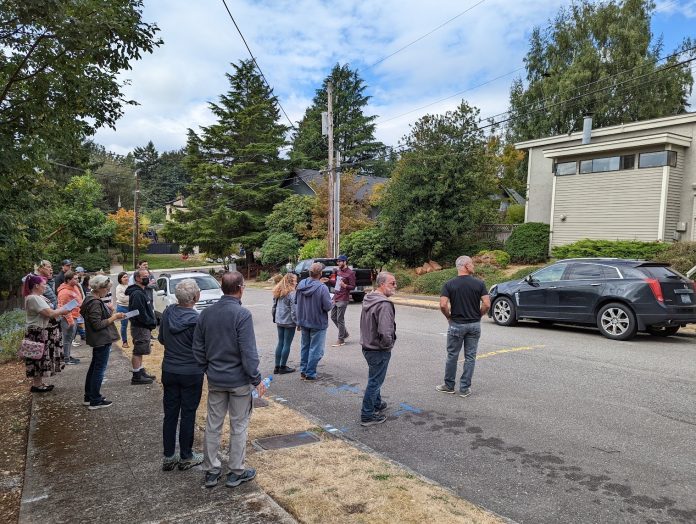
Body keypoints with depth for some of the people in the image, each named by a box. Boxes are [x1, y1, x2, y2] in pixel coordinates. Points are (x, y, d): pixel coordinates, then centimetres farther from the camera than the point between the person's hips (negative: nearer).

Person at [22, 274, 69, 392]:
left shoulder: (39, 297, 13)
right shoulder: (33, 298, -20)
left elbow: (49, 312, 15)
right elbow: (49, 313, -24)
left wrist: (59, 311, -1)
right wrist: (62, 310, -10)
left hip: (44, 333, 10)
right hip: (38, 334, -10)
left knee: (43, 358, 15)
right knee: (39, 359, -1)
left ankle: (39, 383, 24)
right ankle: (36, 385, 9)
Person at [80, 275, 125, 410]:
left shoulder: (91, 299, 10)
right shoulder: (95, 303, -21)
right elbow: (97, 325, -23)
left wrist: (112, 315, 9)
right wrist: (113, 318, -17)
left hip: (98, 340, 11)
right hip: (102, 340, -11)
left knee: (94, 367, 19)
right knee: (99, 369, -1)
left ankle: (88, 397, 31)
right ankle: (95, 401, 8)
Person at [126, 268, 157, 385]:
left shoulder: (143, 292, 14)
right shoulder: (137, 294, -20)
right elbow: (140, 313, -24)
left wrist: (152, 322, 8)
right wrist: (152, 322, -17)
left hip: (145, 327, 10)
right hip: (140, 327, -10)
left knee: (139, 352, 18)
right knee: (138, 352, -2)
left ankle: (141, 372, 28)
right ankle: (137, 376, 4)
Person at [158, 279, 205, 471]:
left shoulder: (167, 313, -4)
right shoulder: (196, 320, -22)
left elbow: (161, 340, 10)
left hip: (169, 371, 5)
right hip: (191, 374, -5)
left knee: (170, 414, 14)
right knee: (188, 415, 8)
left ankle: (168, 457, 24)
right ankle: (186, 457, 21)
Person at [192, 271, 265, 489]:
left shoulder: (206, 313, 0)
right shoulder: (242, 314, -19)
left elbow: (198, 347, 6)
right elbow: (248, 352, -21)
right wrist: (257, 379, -12)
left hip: (215, 380, 5)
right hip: (239, 380, -5)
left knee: (213, 425, 16)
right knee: (239, 426, 10)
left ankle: (211, 471, 26)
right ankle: (236, 472, 21)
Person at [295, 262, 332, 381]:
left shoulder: (301, 284, -5)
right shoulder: (322, 288, -24)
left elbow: (296, 300, 6)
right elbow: (328, 306, -22)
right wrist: (330, 301, -1)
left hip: (303, 321, 6)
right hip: (318, 323, -6)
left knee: (305, 346, 20)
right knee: (315, 349, 6)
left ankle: (303, 371, 27)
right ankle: (310, 374, 11)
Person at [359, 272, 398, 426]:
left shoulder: (368, 299, 4)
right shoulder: (384, 304, -26)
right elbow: (385, 332, -34)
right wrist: (388, 344, -15)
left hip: (367, 346, 9)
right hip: (379, 350, -9)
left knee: (374, 379, 26)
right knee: (375, 382, 3)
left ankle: (377, 404, 44)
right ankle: (367, 416, 14)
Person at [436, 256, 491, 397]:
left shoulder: (449, 284, -7)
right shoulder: (479, 283, -6)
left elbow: (443, 305, -15)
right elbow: (487, 304, -11)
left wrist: (449, 317, 2)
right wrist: (478, 316, 6)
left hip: (456, 324, -1)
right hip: (474, 325, 1)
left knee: (452, 356, 11)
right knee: (470, 357, 9)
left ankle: (449, 386, 21)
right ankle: (465, 388, 13)